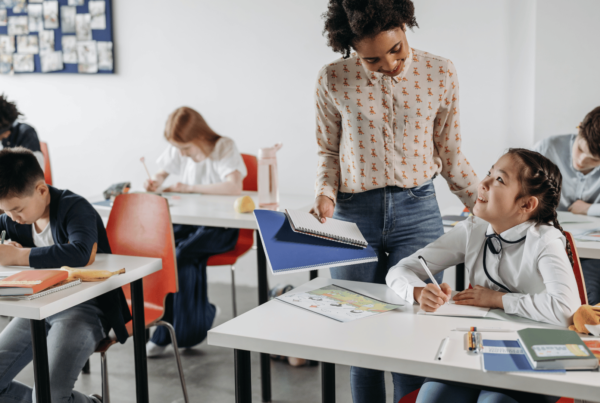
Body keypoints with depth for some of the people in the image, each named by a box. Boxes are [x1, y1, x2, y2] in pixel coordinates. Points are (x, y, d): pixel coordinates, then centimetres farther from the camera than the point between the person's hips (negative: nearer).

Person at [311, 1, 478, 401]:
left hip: (417, 212, 0)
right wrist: (325, 194, -7)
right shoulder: (333, 80, -2)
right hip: (352, 217, 1)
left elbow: (451, 157, 8)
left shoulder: (441, 74, -1)